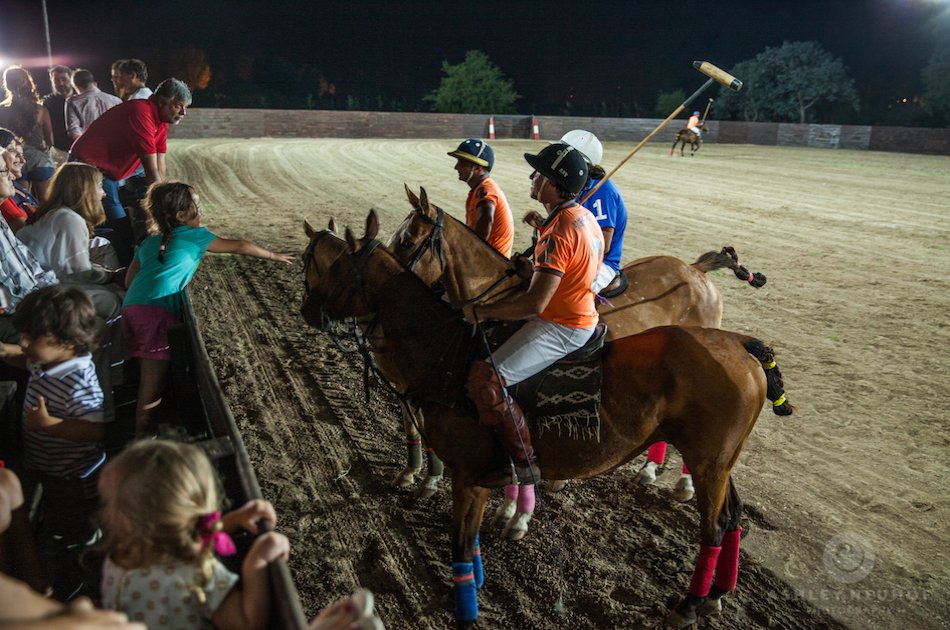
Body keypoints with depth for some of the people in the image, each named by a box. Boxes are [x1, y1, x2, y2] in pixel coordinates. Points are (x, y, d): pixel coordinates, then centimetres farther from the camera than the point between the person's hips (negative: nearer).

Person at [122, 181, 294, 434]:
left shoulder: (148, 242, 28)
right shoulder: (194, 236, 11)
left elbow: (129, 280, 26)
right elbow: (240, 247, 18)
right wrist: (275, 256, 30)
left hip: (131, 307, 7)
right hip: (157, 311, -7)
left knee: (148, 373, 16)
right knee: (154, 377, -3)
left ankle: (142, 427, 22)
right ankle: (143, 432, 0)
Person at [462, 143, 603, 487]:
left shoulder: (557, 236, -26)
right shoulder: (584, 216, 5)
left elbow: (535, 304, -31)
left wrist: (479, 312, -20)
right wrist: (544, 227, 16)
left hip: (560, 328, -11)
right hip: (581, 316, 11)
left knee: (484, 379, -20)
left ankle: (522, 462, -10)